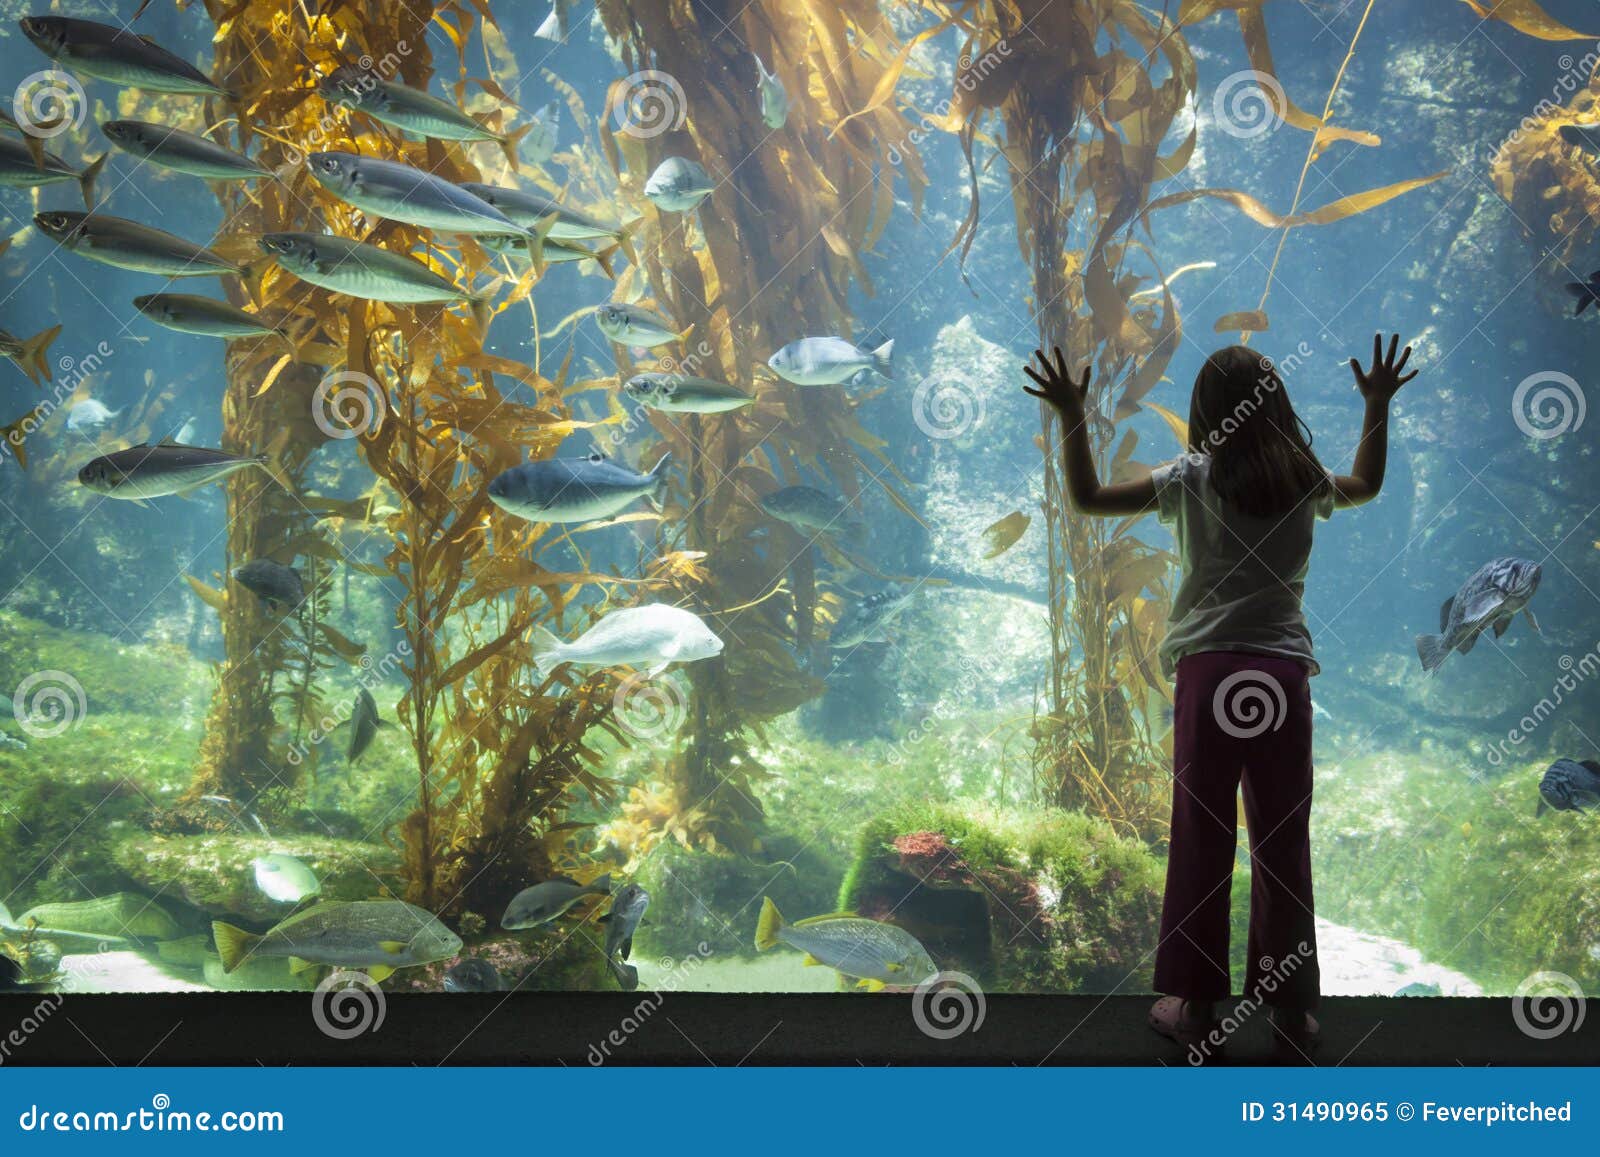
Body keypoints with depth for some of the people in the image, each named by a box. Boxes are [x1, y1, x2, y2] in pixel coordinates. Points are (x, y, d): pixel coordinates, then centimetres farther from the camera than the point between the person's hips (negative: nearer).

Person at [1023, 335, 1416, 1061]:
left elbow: (1087, 498, 2)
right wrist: (1379, 405, 33)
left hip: (1208, 670, -2)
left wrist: (1072, 416, 5)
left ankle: (1195, 1006, 12)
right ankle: (1291, 1011, 14)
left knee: (1201, 842, 5)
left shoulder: (1190, 479, -2)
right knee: (1284, 844, 7)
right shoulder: (1306, 480, 6)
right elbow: (1367, 485, 29)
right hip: (1283, 673, 2)